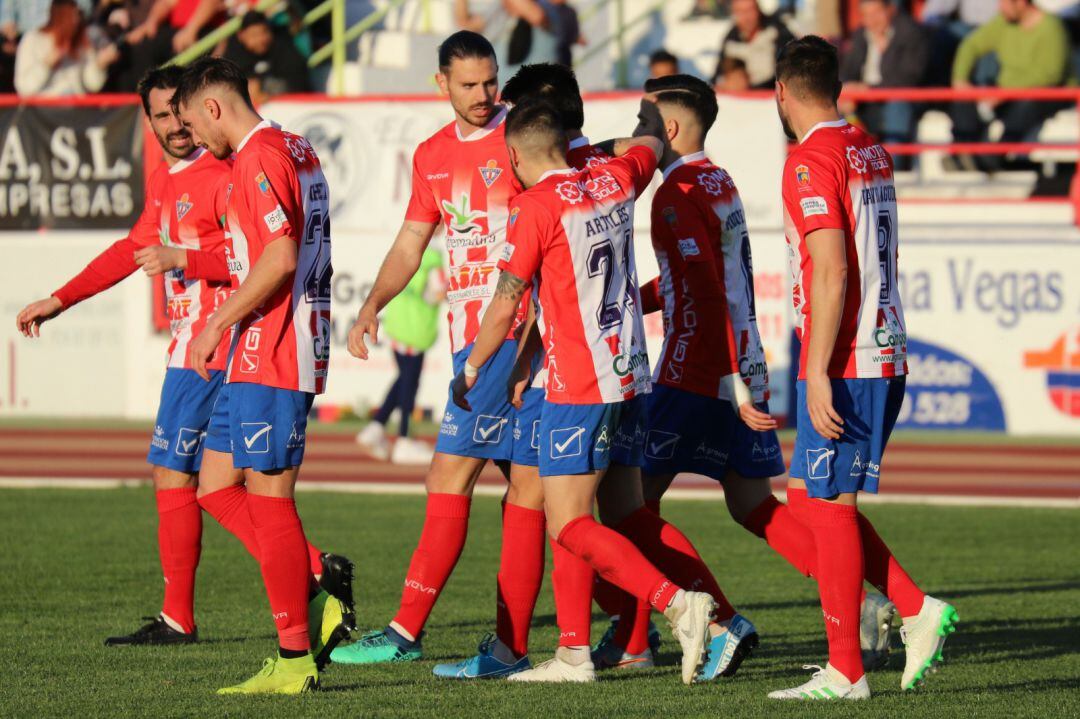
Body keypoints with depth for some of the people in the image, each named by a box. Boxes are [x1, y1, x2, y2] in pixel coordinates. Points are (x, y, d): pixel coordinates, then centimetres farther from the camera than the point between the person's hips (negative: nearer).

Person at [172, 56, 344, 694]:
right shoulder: (300, 152, 17)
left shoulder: (260, 157, -13)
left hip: (268, 355, -10)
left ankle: (295, 660, -5)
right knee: (219, 482, 13)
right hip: (290, 351, 10)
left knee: (268, 498, -7)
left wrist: (217, 325, -18)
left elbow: (280, 257, -23)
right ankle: (315, 593, 7)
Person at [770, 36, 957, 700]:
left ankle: (845, 673, 0)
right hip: (886, 352, 9)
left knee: (829, 505, -3)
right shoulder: (872, 152, 14)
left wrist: (818, 374, -20)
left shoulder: (811, 160, -13)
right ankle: (918, 609, 9)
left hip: (843, 363, -9)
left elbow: (831, 274, -20)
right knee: (808, 495, 15)